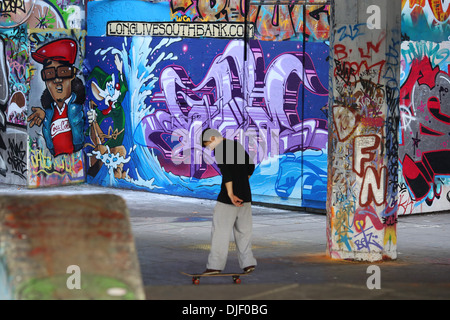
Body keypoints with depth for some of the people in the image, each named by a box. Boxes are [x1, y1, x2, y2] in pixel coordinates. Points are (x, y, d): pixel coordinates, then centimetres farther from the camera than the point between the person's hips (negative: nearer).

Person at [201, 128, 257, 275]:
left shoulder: (219, 149, -10)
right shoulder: (237, 145, 15)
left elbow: (226, 171, -21)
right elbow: (250, 166, 22)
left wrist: (230, 193, -22)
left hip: (229, 197, -8)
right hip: (245, 194, 8)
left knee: (220, 230, -3)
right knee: (243, 230, 12)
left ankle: (215, 265, -4)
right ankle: (248, 262, 8)